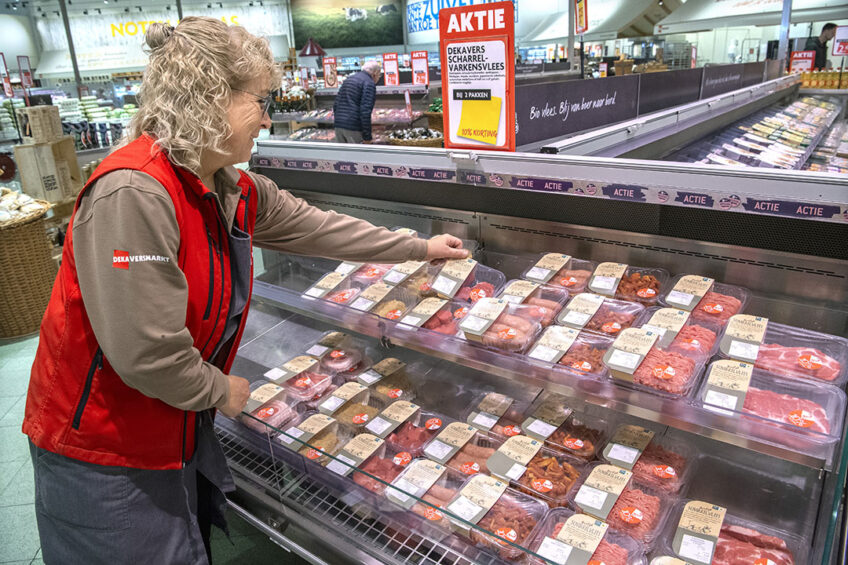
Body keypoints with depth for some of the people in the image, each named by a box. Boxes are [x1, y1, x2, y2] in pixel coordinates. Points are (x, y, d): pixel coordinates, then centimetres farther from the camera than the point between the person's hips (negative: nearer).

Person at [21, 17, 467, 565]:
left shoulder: (239, 192, -1)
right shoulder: (133, 192, -30)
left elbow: (317, 228, 8)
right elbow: (146, 351, -31)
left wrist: (421, 247, 13)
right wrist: (220, 390, -12)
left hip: (180, 428, 8)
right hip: (103, 451, -8)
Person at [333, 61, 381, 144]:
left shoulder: (348, 79, 19)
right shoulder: (369, 83, -7)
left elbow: (336, 104, 18)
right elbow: (365, 111, -17)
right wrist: (367, 136, -16)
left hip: (339, 125, 8)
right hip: (354, 127, -8)